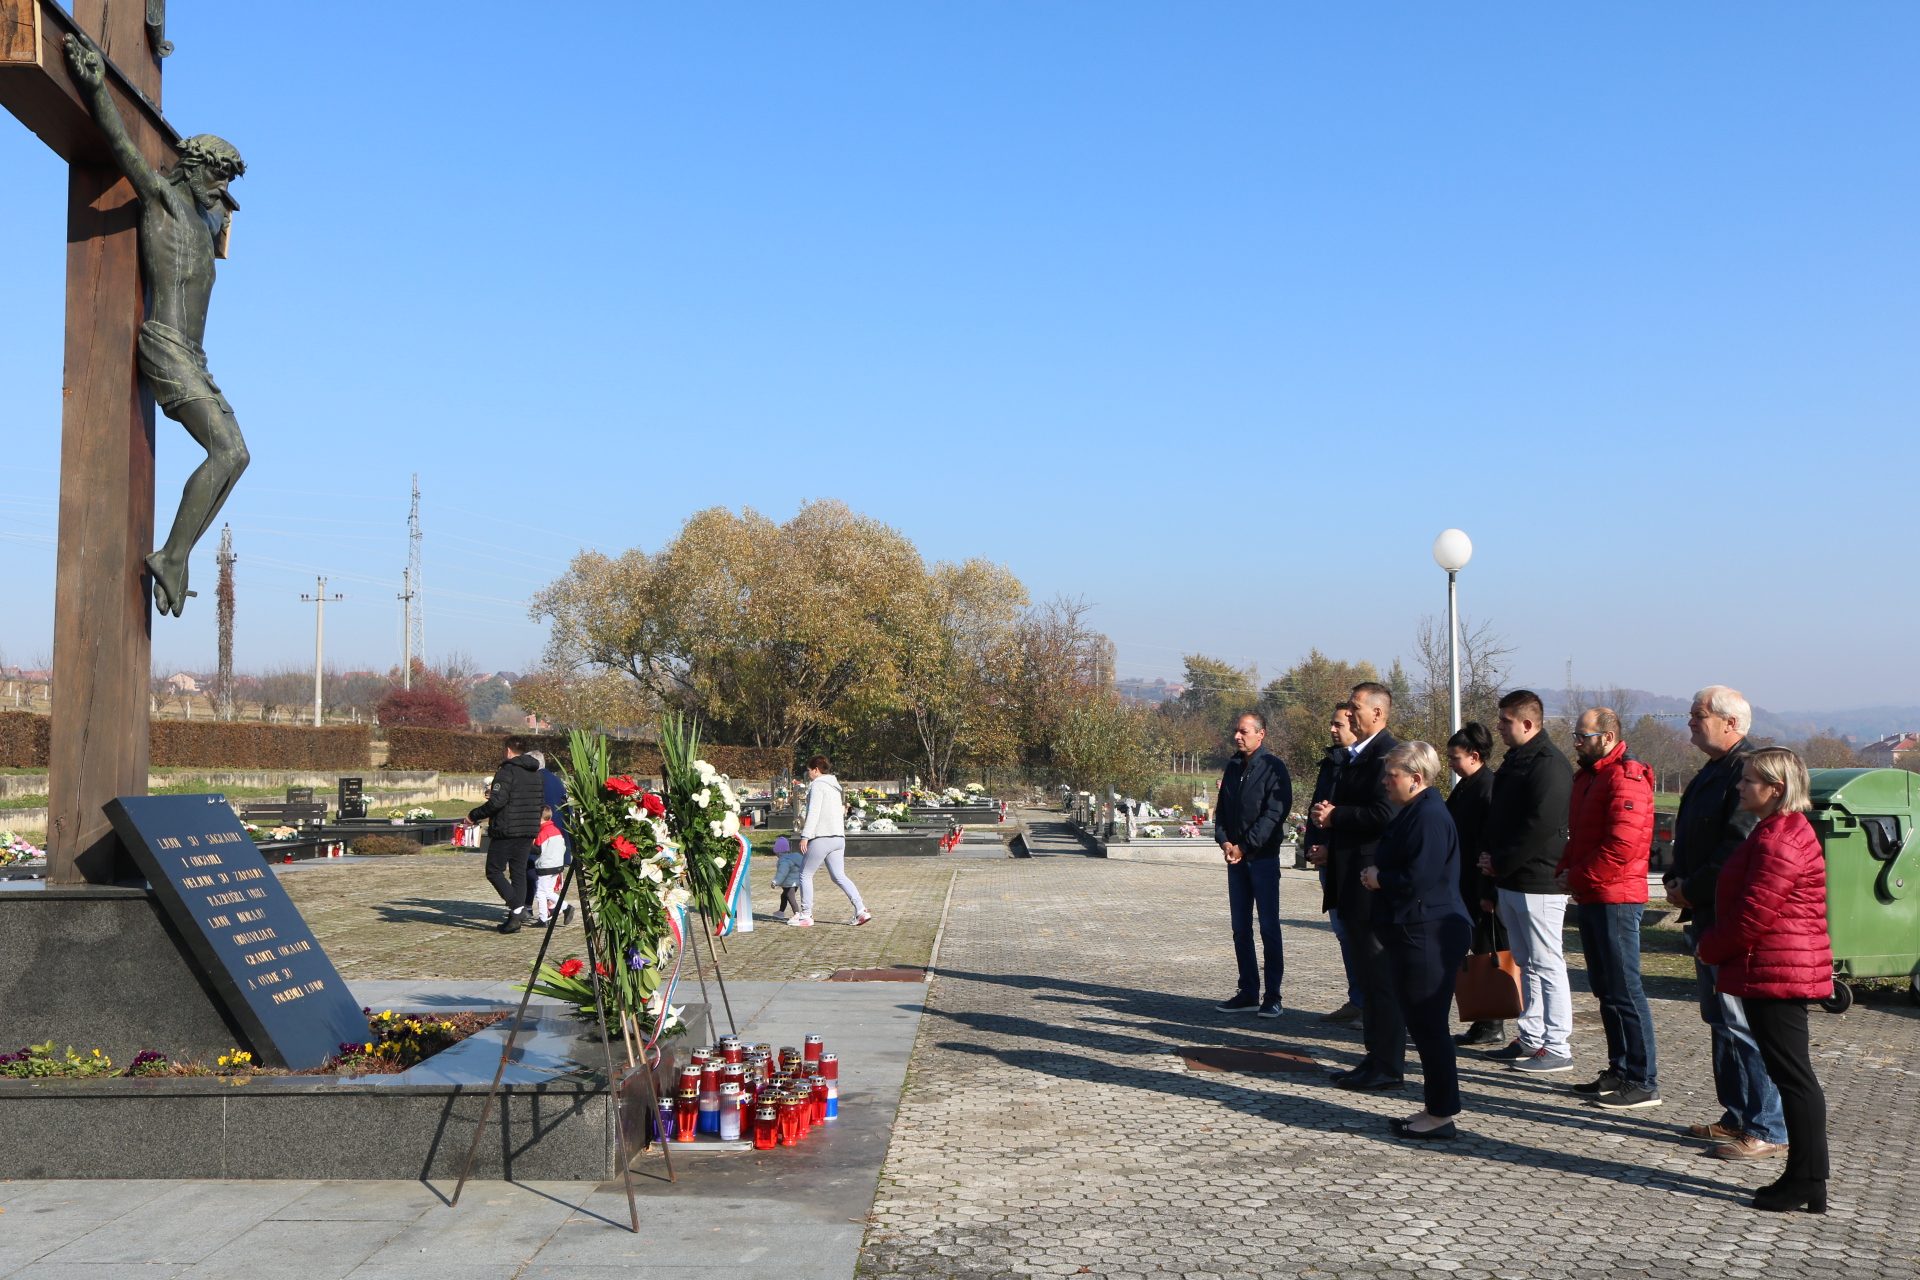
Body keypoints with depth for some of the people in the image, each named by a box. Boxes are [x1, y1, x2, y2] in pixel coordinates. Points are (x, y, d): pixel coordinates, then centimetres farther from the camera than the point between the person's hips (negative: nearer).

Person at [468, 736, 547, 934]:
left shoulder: (507, 771, -11)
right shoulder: (536, 774, 12)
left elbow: (497, 802, -20)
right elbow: (541, 804, 20)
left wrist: (474, 816, -8)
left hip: (506, 830, -7)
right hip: (529, 832, 7)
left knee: (494, 871, 2)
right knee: (519, 873, 9)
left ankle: (517, 906, -15)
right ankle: (516, 918, 7)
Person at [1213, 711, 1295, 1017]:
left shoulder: (1273, 768, -7)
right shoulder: (1233, 767, 13)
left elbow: (1274, 814, -14)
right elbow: (1222, 808, 16)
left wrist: (1245, 846, -15)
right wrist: (1224, 840, -2)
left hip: (1263, 858, -7)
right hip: (1236, 858, 7)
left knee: (1269, 928, -3)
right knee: (1240, 928, 8)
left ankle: (1272, 996, 2)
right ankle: (1248, 994, 15)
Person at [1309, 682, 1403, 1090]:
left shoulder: (1387, 753, -15)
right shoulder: (1356, 755, 18)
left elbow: (1385, 814, -26)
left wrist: (1335, 816, -15)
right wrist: (1327, 818, 3)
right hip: (1353, 884, 11)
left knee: (1382, 976, -4)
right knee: (1369, 976, 15)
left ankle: (1389, 1067, 2)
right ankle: (1376, 1058, 23)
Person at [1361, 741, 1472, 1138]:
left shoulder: (1430, 816, -18)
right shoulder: (1414, 812, 16)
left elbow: (1419, 879, -24)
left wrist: (1379, 879, -9)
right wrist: (1377, 876, 5)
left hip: (1428, 937, -11)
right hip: (1415, 935, 11)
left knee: (1429, 1025, -3)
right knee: (1423, 1023, 14)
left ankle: (1441, 1114, 5)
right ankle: (1436, 1107, 22)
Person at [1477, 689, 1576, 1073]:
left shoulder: (1549, 765, -15)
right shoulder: (1514, 761, 16)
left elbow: (1541, 827, -22)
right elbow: (1496, 821, 20)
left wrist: (1500, 862, -15)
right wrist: (1490, 863, 10)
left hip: (1538, 884, -10)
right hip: (1509, 882, 10)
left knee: (1547, 964, -5)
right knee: (1526, 963, 15)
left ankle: (1557, 1047, 1)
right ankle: (1531, 1038, 22)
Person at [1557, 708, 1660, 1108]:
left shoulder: (1625, 779, -15)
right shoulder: (1587, 777, 18)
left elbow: (1621, 847, -22)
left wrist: (1578, 878, -13)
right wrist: (1565, 872, 7)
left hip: (1615, 899, -10)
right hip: (1590, 899, 10)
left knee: (1624, 991, -7)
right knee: (1605, 989, 14)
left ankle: (1643, 1083, -2)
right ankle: (1619, 1071, 22)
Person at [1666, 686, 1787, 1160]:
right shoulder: (1712, 771, 16)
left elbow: (1739, 848, -22)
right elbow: (1688, 835, 21)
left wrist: (1692, 890, -14)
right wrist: (1677, 880, 5)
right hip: (1707, 914, 10)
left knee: (1742, 1023, -7)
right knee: (1719, 1018, 16)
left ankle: (1767, 1130, 0)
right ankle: (1737, 1116, 26)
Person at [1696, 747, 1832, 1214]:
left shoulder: (1780, 838, -18)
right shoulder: (1779, 830, 17)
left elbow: (1754, 913, -21)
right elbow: (1742, 902, 21)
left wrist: (1710, 947, -7)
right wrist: (1714, 942, 13)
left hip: (1774, 972, -11)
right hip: (1776, 970, 11)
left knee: (1793, 1075, -6)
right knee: (1791, 1074, 13)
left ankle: (1807, 1184, 0)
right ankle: (1805, 1180, 19)